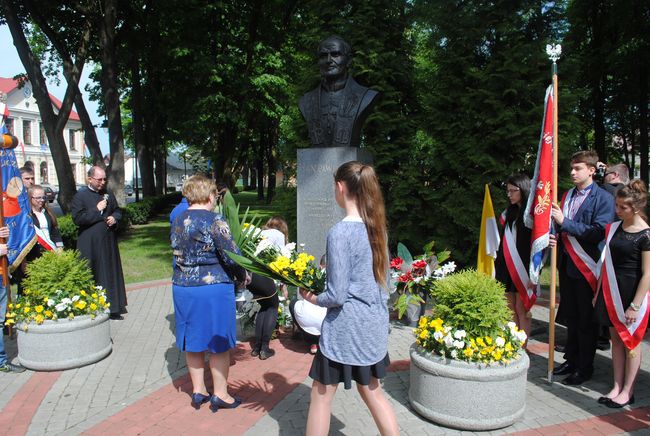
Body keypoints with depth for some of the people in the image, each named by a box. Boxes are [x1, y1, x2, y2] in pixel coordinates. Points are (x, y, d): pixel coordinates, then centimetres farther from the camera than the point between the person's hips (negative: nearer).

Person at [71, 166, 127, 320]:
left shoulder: (108, 195, 10)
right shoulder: (80, 196, -6)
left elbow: (118, 210, 19)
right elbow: (77, 218, -14)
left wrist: (114, 218, -2)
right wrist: (97, 210, -16)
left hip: (108, 243, 5)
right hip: (90, 245, -5)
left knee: (111, 275, 9)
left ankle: (112, 308, 18)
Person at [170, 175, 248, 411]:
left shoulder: (178, 220, 6)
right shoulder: (215, 220, -14)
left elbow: (178, 254, 13)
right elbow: (231, 256, -14)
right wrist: (243, 275, 3)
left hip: (182, 286, 6)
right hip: (213, 288, -6)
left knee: (192, 341, 16)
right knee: (218, 342, 8)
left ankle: (198, 391, 30)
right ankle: (220, 395, 19)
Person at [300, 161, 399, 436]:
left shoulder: (340, 232, -20)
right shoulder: (377, 226, 2)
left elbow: (337, 296, -19)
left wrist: (311, 298, -1)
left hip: (346, 326, -7)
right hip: (375, 323, 8)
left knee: (322, 394, 11)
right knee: (372, 391, 22)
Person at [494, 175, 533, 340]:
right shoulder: (510, 212, 14)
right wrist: (498, 267, 14)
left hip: (522, 267, -6)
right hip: (506, 266, 6)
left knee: (521, 310, -3)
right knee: (510, 310, 7)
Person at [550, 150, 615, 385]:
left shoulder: (603, 198, -10)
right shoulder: (568, 195, 10)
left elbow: (598, 232, -20)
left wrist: (565, 222, -22)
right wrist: (554, 235, -4)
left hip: (586, 266, -6)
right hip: (566, 263, 6)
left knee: (586, 320, 6)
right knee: (571, 317, 17)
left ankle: (585, 367, 19)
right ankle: (571, 359, 31)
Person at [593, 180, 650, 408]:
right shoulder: (613, 228, 6)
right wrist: (598, 291, 11)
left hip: (632, 293, -6)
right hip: (611, 291, 6)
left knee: (630, 341, 6)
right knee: (615, 338, 13)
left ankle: (628, 391, 18)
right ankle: (617, 386, 23)